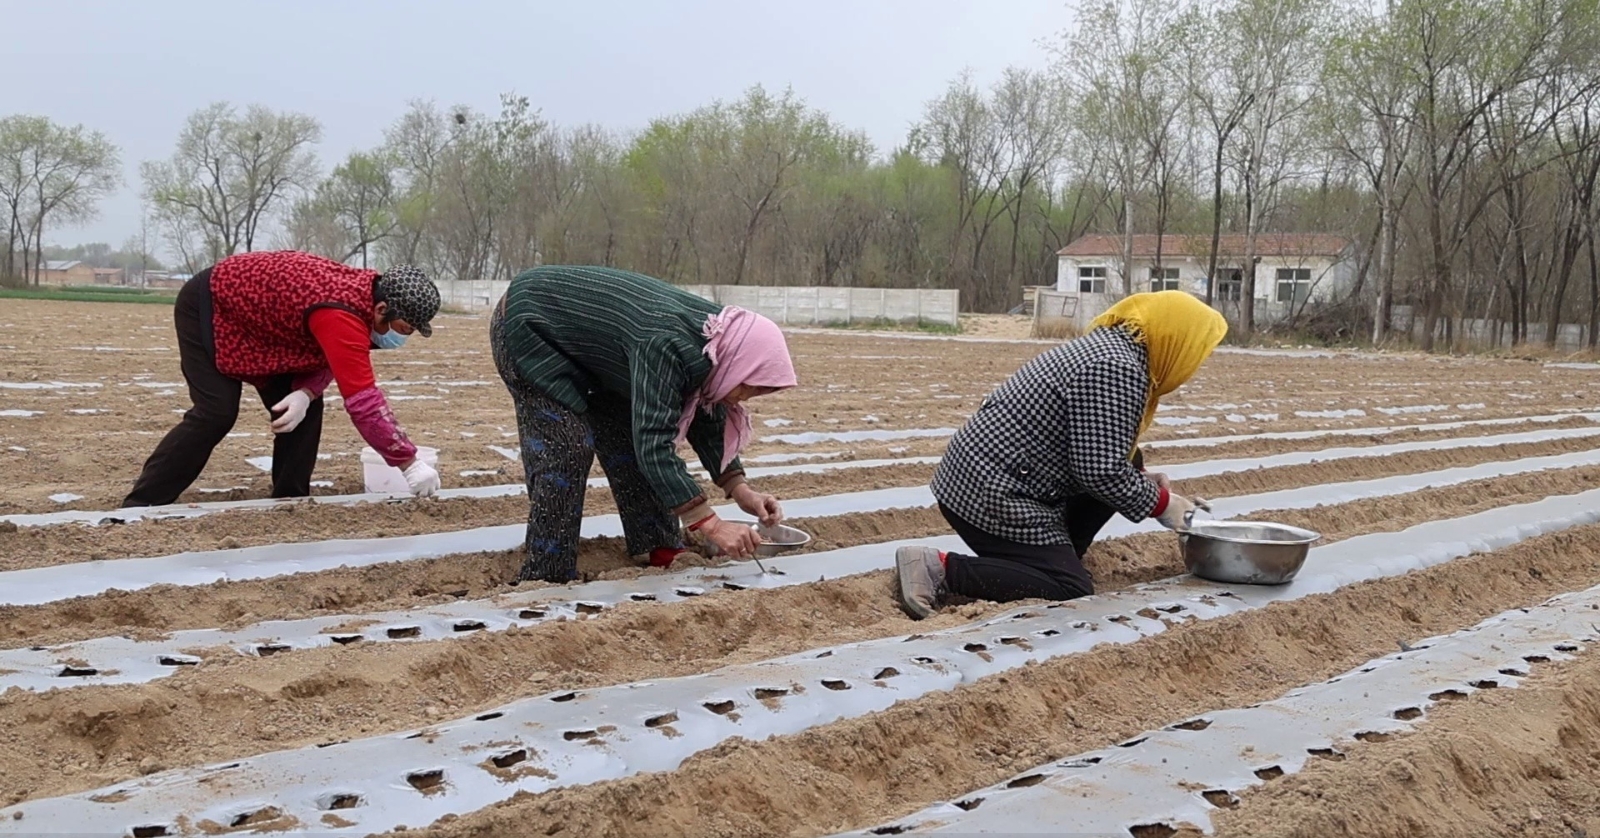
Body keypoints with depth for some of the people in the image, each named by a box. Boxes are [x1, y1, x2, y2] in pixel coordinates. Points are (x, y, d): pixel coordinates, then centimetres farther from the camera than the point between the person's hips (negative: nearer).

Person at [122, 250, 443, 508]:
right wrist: (409, 463, -37)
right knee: (216, 413, -17)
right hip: (209, 305, -9)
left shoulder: (368, 290, -10)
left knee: (302, 409, 0)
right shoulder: (344, 314, -38)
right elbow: (362, 399, -41)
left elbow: (330, 357, 0)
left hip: (251, 308, 9)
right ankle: (142, 504, -7)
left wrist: (306, 393, -22)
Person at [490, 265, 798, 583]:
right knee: (566, 448, -18)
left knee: (629, 433, 4)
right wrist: (711, 525, -42)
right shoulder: (665, 344, -37)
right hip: (526, 323, -9)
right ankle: (548, 576, -11)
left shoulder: (713, 337, -11)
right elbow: (654, 446, -41)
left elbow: (707, 420, 2)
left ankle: (659, 555, 12)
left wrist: (740, 489, -9)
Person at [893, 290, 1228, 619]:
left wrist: (1144, 484, 14)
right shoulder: (1118, 370, -18)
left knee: (1129, 466, 14)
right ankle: (940, 568, -14)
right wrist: (1160, 503, -6)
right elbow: (1102, 471, -21)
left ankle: (1054, 558, 12)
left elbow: (1092, 456, 24)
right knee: (1072, 591, -11)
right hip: (991, 494, -11)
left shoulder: (1107, 346, 14)